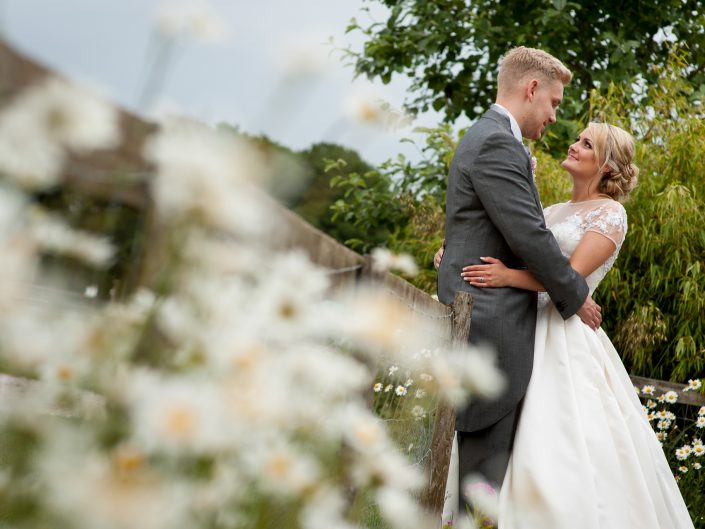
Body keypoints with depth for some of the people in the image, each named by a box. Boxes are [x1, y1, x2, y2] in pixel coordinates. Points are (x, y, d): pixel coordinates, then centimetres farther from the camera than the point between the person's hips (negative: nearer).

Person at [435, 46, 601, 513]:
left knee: (491, 452, 12)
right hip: (490, 322, -10)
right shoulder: (497, 144, -15)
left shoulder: (489, 138, 19)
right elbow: (530, 236, -18)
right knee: (487, 459, -7)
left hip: (481, 322, 10)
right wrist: (576, 296, -6)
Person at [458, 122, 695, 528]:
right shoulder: (553, 212, 20)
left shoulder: (610, 213, -2)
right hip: (530, 332, 7)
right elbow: (510, 254, 17)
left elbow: (572, 274, -16)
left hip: (568, 339, -7)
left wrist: (508, 277, -27)